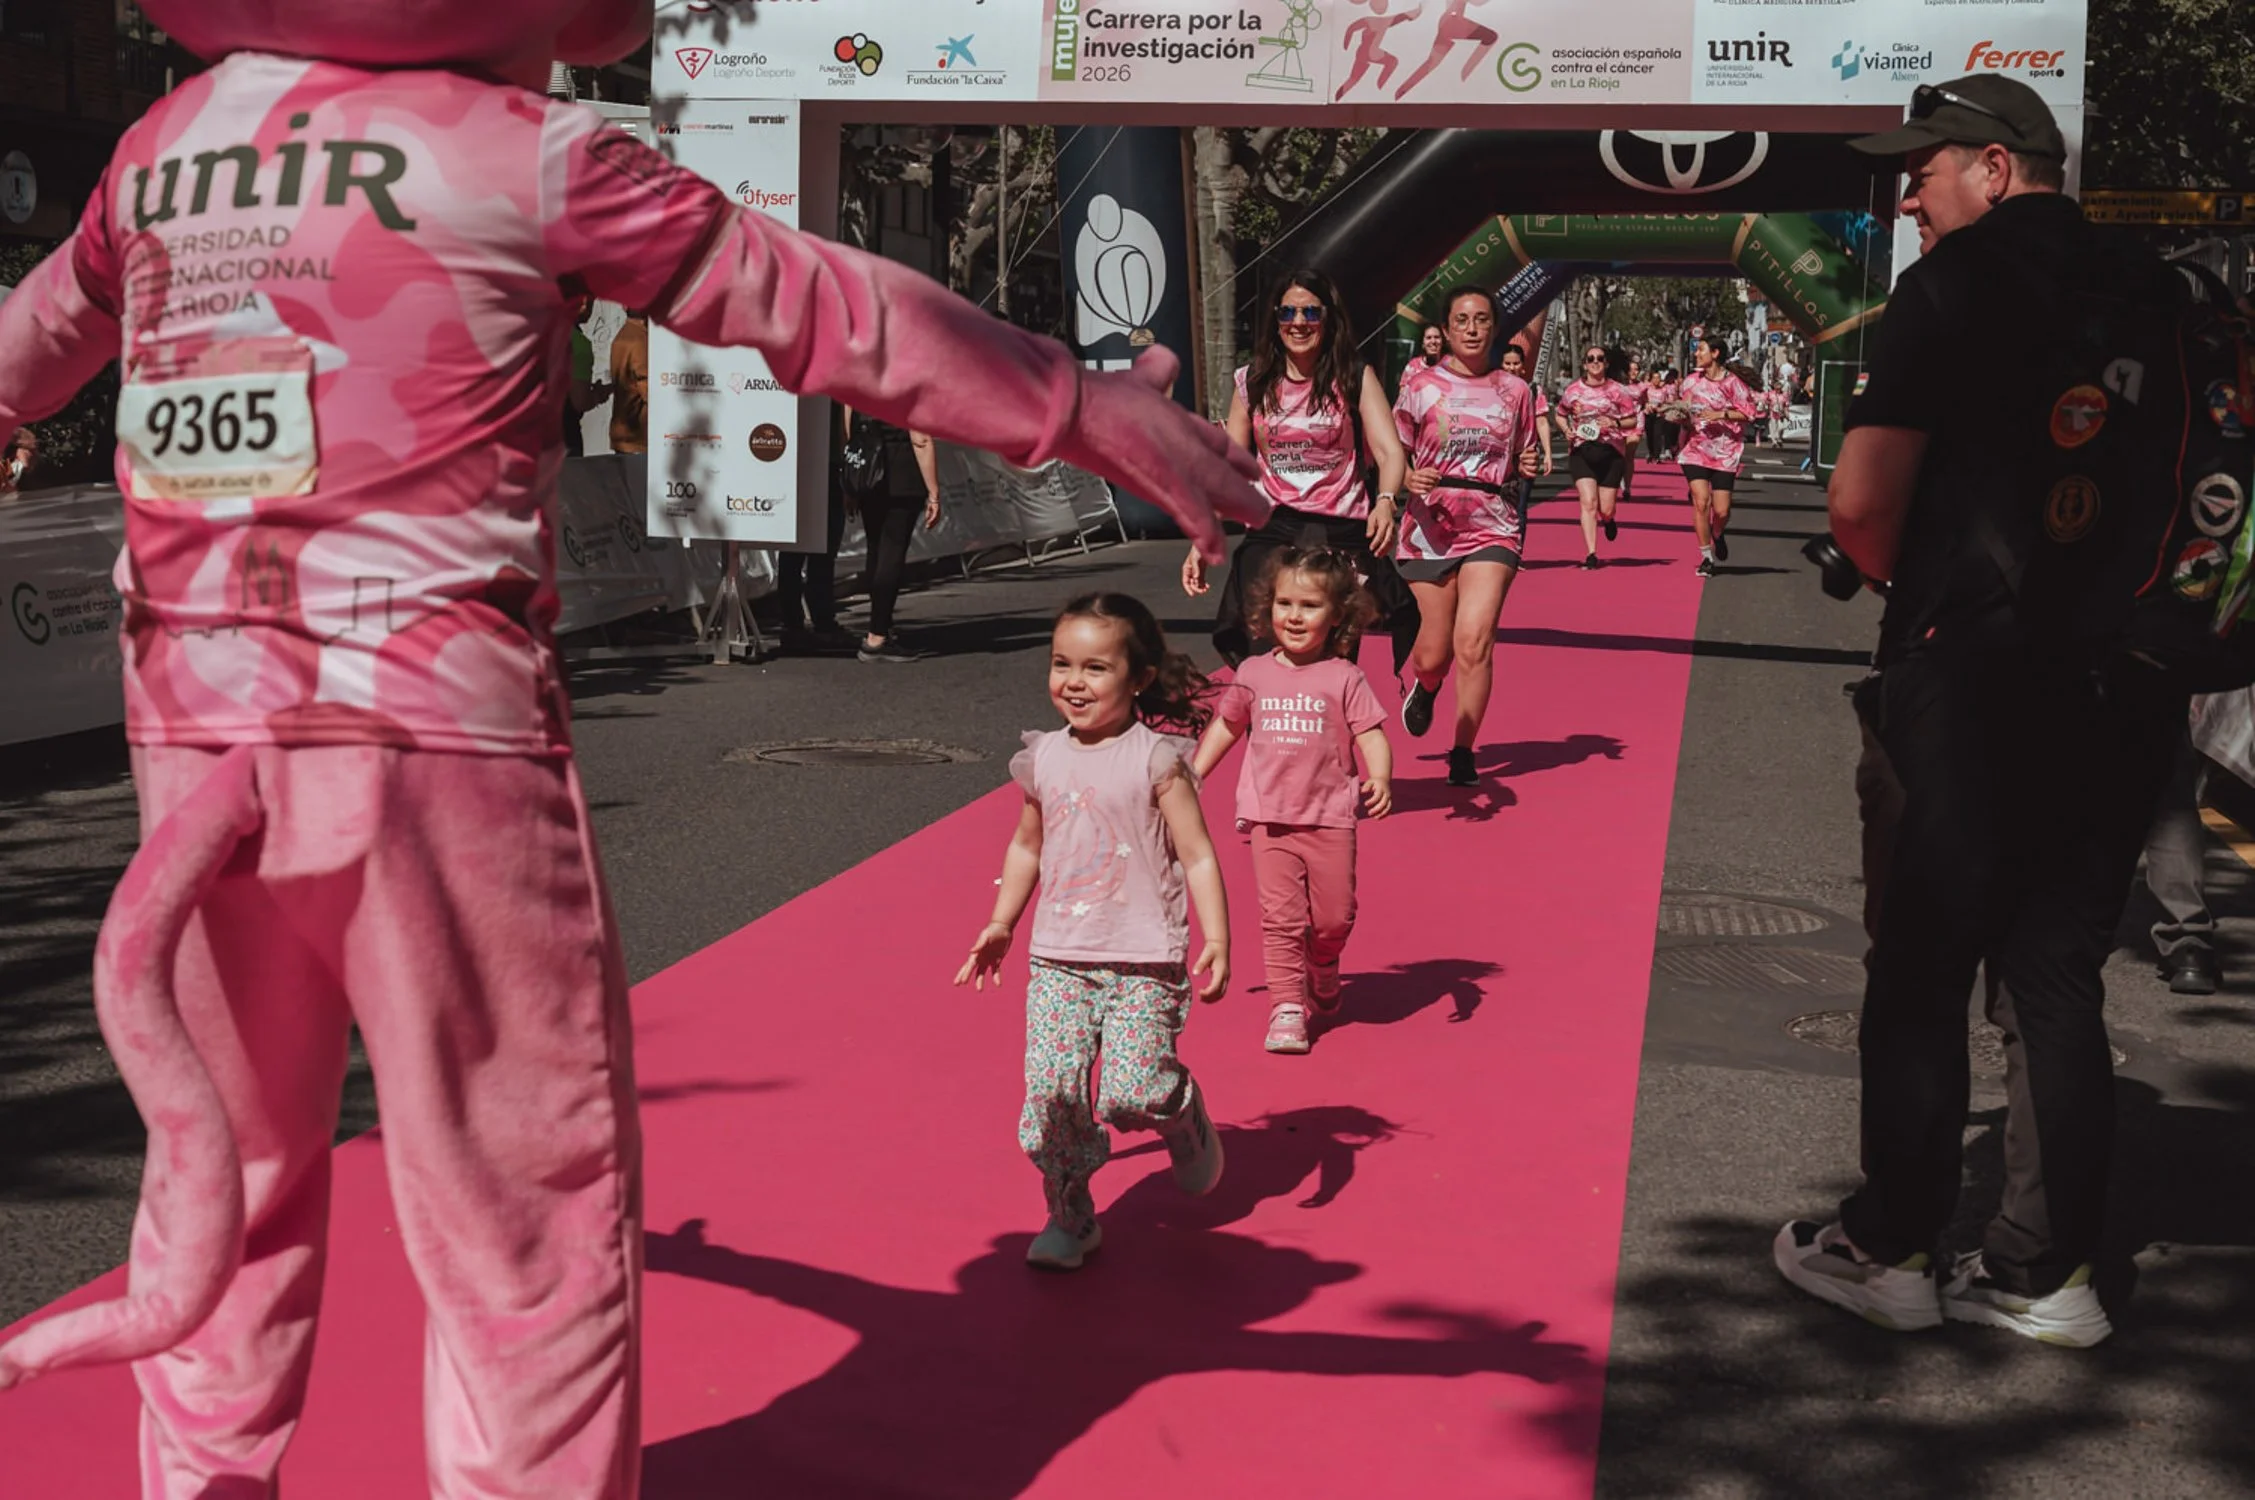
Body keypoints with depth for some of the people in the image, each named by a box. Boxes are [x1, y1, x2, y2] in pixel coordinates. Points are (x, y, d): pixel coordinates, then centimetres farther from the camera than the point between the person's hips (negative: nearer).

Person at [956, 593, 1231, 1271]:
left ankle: (1184, 1114, 24)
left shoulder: (1156, 759, -7)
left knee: (1132, 1094, -11)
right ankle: (1069, 1216, 13)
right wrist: (1000, 923, 19)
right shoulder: (1043, 759, 7)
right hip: (1058, 960, 4)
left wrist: (1216, 940, -15)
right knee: (1052, 1093, -5)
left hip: (1145, 963, -4)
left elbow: (1198, 856, -7)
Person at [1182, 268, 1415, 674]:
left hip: (1343, 533, -1)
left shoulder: (1356, 379, 1)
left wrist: (1386, 501, -31)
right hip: (1271, 533, 1)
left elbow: (1390, 450, -9)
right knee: (1261, 657, -12)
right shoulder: (1253, 382, 7)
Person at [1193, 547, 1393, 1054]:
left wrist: (1380, 778, -24)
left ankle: (1322, 982, 34)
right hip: (1270, 818, 1)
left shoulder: (1343, 678, -3)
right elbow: (1226, 726, 19)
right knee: (1280, 914, -7)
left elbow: (1371, 733, -6)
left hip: (1330, 817, -1)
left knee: (1334, 916, 4)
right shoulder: (1253, 675, 6)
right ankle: (1287, 1006, -1)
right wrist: (1192, 776, 18)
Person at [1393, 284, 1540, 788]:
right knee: (1435, 652, 4)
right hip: (1431, 531, 0)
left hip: (1492, 529, 0)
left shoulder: (1514, 391, 8)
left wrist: (1527, 466, -4)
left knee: (1474, 642, -15)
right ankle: (1423, 688, 43)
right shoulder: (1421, 386, 2)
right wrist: (1410, 478, -16)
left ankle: (1463, 752, 0)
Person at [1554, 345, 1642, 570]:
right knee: (1588, 502, -13)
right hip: (1581, 451, 0)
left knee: (1606, 509, 2)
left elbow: (1632, 420, 3)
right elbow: (1559, 414, 17)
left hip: (1611, 452, 0)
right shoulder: (1573, 391, 3)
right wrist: (1566, 430, -3)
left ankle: (1608, 520, 42)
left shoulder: (1617, 391, -1)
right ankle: (1591, 554, -10)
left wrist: (1615, 423, -16)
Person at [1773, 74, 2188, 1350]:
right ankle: (2048, 1269, 15)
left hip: (1979, 673, -6)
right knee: (2059, 976, 11)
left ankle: (1891, 1248, 14)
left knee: (1922, 972, 5)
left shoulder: (1960, 284, -7)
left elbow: (1862, 501, -13)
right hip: (2133, 688, 6)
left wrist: (1910, 581, 5)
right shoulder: (2156, 290, 12)